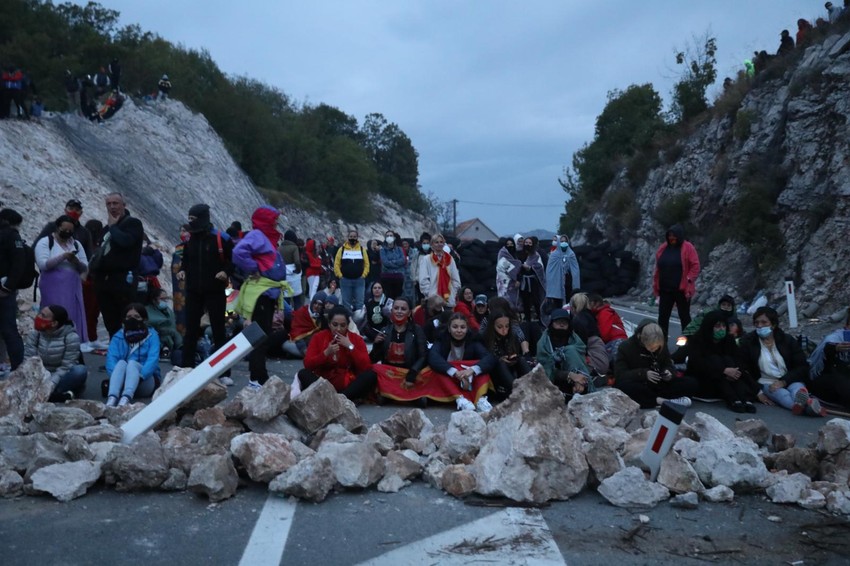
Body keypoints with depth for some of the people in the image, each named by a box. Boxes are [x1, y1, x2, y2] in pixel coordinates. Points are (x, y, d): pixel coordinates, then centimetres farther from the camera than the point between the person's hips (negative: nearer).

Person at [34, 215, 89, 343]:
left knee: (75, 320, 3)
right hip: (53, 290, -5)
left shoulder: (76, 244, 13)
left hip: (73, 289, 5)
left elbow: (85, 267, 9)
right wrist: (63, 256, -20)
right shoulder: (45, 242, 0)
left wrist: (76, 262, -12)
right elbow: (42, 264, -14)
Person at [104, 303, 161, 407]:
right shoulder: (118, 337, 8)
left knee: (132, 363, -30)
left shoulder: (152, 335, 2)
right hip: (123, 382, 2)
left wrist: (140, 375, -32)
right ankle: (112, 399, -52)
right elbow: (111, 358, -8)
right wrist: (116, 375, -29)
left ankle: (126, 399, -58)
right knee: (121, 363, -27)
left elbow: (153, 359, -14)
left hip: (146, 380, -2)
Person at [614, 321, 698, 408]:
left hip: (658, 385, 4)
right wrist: (644, 374, -31)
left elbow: (669, 365, 11)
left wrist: (669, 372, -14)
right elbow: (620, 374, -18)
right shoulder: (626, 347, -13)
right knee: (623, 386, -41)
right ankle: (663, 400, -32)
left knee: (692, 384, -13)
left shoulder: (662, 346, 1)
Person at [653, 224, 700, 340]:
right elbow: (658, 268, 11)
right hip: (665, 289, 5)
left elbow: (695, 267, -9)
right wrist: (656, 285, 8)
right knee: (663, 316, 6)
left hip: (682, 289, -4)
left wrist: (688, 281, -15)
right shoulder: (663, 248, 8)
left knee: (684, 316, 6)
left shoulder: (688, 248, -6)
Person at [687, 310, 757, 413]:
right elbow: (698, 363, -26)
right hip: (702, 380, -4)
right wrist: (724, 370, -35)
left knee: (727, 360, -22)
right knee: (715, 359, -27)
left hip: (725, 379, 4)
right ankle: (733, 400, -40)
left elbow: (738, 359, -7)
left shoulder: (729, 339, 4)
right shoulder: (697, 341, -11)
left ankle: (745, 399, -38)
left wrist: (734, 371, -31)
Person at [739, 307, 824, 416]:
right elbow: (745, 370, 0)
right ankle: (808, 404, -66)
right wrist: (758, 392, -13)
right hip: (767, 384, -2)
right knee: (782, 394, -34)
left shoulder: (787, 340, 7)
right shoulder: (748, 342, 3)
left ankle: (804, 403, -68)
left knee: (798, 388, -33)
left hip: (790, 381, 2)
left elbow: (802, 367, 0)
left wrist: (783, 382, -16)